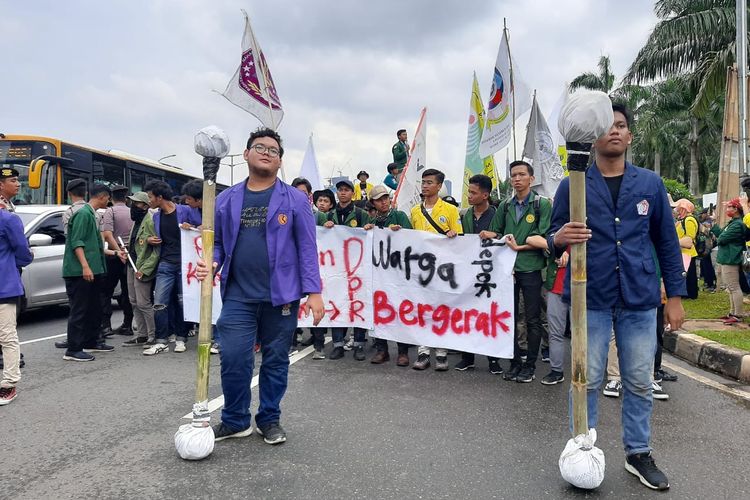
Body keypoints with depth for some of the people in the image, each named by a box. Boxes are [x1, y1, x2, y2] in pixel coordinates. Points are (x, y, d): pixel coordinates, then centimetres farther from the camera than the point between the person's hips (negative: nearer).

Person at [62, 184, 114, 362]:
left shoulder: (91, 214, 18)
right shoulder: (83, 213, -11)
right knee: (79, 310, -7)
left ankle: (91, 342, 25)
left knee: (94, 308, 15)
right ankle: (73, 350, -4)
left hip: (93, 271, 10)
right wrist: (85, 266, -26)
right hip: (80, 272, -10)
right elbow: (76, 242, -19)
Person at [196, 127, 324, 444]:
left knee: (276, 360, 10)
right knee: (233, 359, 0)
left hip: (281, 295, -1)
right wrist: (210, 264, -7)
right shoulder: (226, 200, 9)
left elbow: (307, 247, -2)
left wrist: (313, 292, -8)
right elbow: (218, 243, 15)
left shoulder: (295, 200, 1)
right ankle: (235, 421, 21)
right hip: (238, 296, 2)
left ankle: (269, 420, 28)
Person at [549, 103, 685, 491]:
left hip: (640, 299, 2)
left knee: (639, 382, 11)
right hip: (590, 299, -2)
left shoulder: (651, 184, 7)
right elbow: (553, 238, 4)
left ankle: (638, 453, 28)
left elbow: (667, 242, 10)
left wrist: (675, 295, 7)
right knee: (587, 381, 5)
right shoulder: (572, 185, 1)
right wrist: (558, 238, -21)